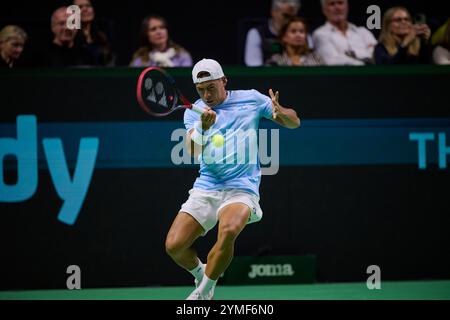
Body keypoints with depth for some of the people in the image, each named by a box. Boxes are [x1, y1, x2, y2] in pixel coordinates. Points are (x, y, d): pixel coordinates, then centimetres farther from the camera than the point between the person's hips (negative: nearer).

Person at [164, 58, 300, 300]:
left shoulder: (250, 99, 4)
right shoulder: (194, 112, 7)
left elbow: (294, 122, 8)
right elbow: (193, 151, -10)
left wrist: (281, 112, -15)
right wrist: (203, 127, -30)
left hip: (241, 188, -3)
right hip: (205, 188, 3)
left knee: (228, 231, -34)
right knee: (174, 246, -12)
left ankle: (204, 292, -15)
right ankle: (200, 273, 22)